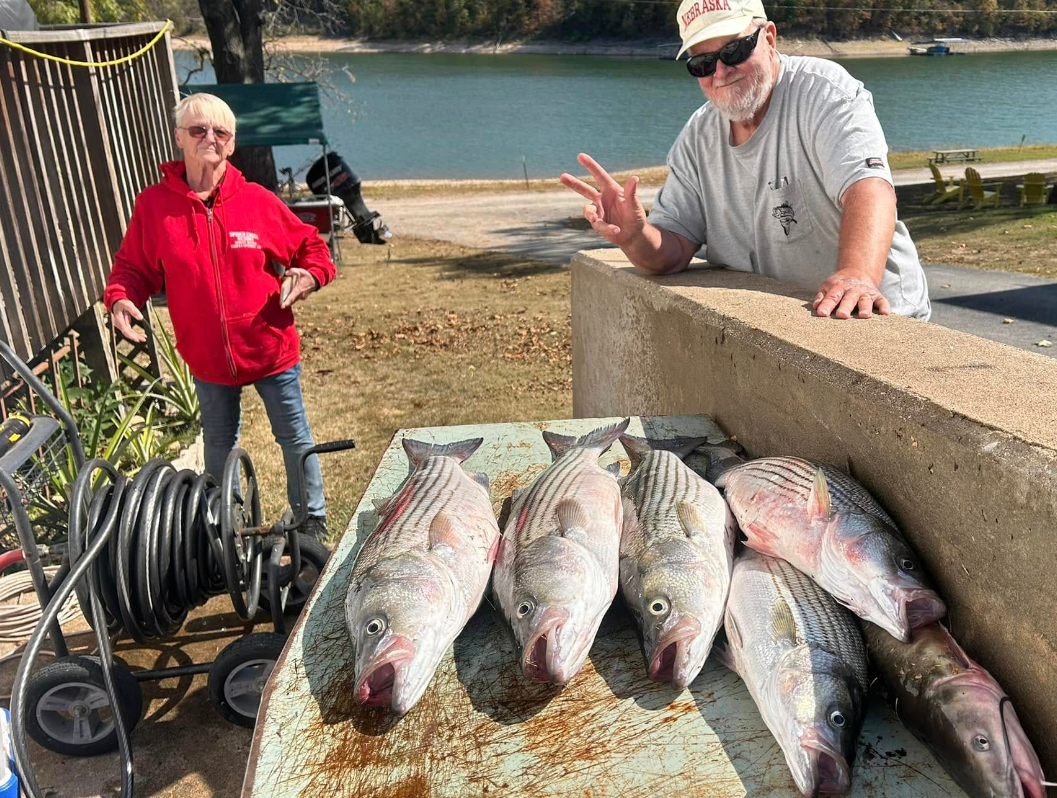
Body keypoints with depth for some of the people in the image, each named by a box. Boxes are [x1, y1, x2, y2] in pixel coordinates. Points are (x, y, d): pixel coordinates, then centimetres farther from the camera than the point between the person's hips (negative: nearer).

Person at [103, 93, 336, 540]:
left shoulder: (257, 201, -7)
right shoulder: (153, 205, -5)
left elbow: (310, 247, 2)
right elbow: (133, 267, 4)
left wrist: (308, 275, -19)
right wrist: (120, 299, -15)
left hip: (271, 351, -1)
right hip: (207, 359, 2)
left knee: (295, 439, 11)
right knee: (219, 446, 20)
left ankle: (312, 520, 32)